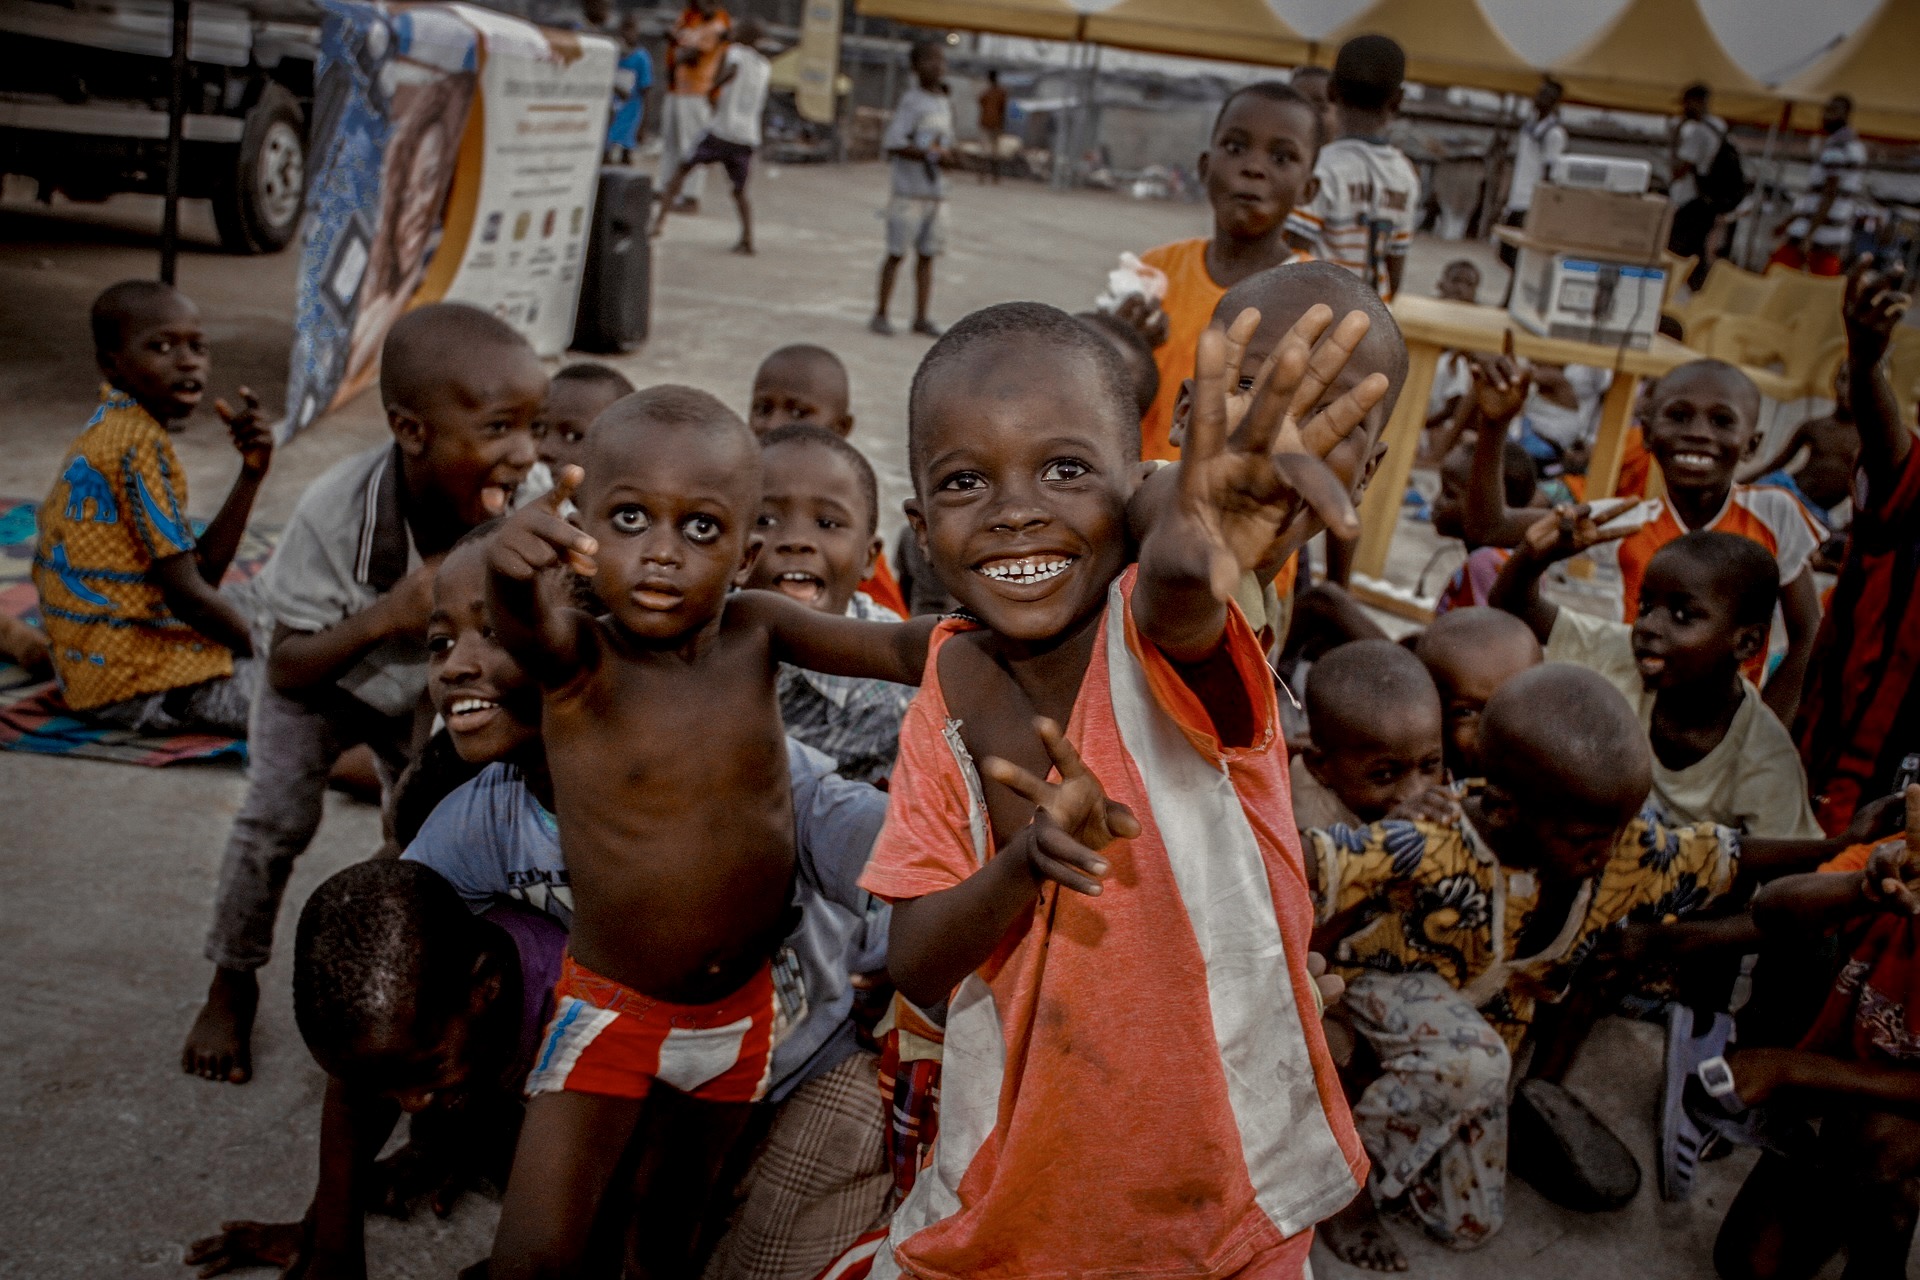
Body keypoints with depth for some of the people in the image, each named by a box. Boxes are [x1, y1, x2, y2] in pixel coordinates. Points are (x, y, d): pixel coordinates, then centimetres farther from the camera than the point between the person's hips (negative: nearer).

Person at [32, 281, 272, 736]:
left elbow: (201, 571, 8)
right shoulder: (139, 442, -17)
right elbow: (186, 593, -18)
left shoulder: (109, 431, 13)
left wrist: (251, 473, 1)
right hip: (131, 679, -9)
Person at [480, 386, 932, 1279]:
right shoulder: (578, 659, -20)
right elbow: (526, 628, -42)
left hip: (741, 1003, 3)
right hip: (611, 1004, -3)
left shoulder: (754, 631, -10)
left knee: (676, 1208, 23)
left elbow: (900, 650, -18)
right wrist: (513, 571, -65)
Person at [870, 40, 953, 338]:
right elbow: (892, 143, -19)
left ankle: (921, 317, 12)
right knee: (897, 252, -2)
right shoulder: (910, 102, -11)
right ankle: (881, 314, 7)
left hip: (936, 193, 7)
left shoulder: (944, 104, 13)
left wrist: (943, 153, -1)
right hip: (908, 191, -7)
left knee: (927, 254, 7)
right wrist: (928, 154, -17)